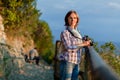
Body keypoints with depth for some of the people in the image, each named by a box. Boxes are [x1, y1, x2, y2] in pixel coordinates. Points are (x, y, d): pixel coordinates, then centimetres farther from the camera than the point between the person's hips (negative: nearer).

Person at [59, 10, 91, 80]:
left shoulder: (77, 32, 14)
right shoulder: (65, 32, -7)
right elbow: (69, 48, -15)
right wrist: (83, 44, -10)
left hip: (76, 63, 7)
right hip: (67, 62, -7)